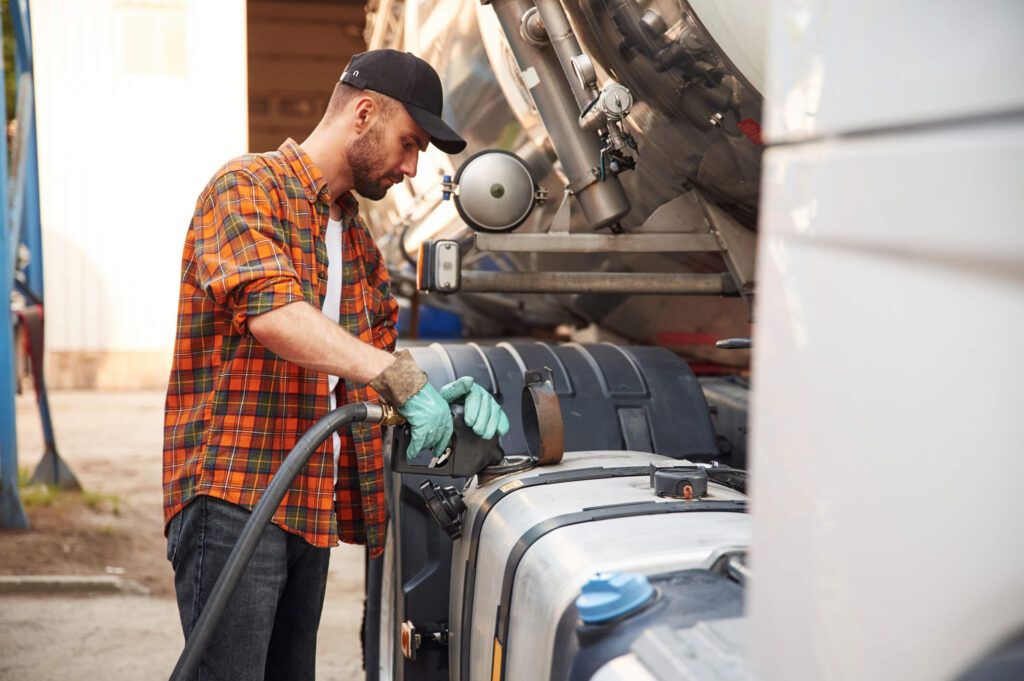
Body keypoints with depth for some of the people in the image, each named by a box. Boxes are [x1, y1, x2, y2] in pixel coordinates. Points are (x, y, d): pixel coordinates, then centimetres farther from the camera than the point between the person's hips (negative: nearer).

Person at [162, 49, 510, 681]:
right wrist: (399, 377, -31)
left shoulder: (355, 232, 23)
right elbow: (270, 313, -23)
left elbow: (380, 342, 21)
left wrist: (439, 394, -1)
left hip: (313, 504, 9)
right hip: (232, 494, -8)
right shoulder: (249, 186, -5)